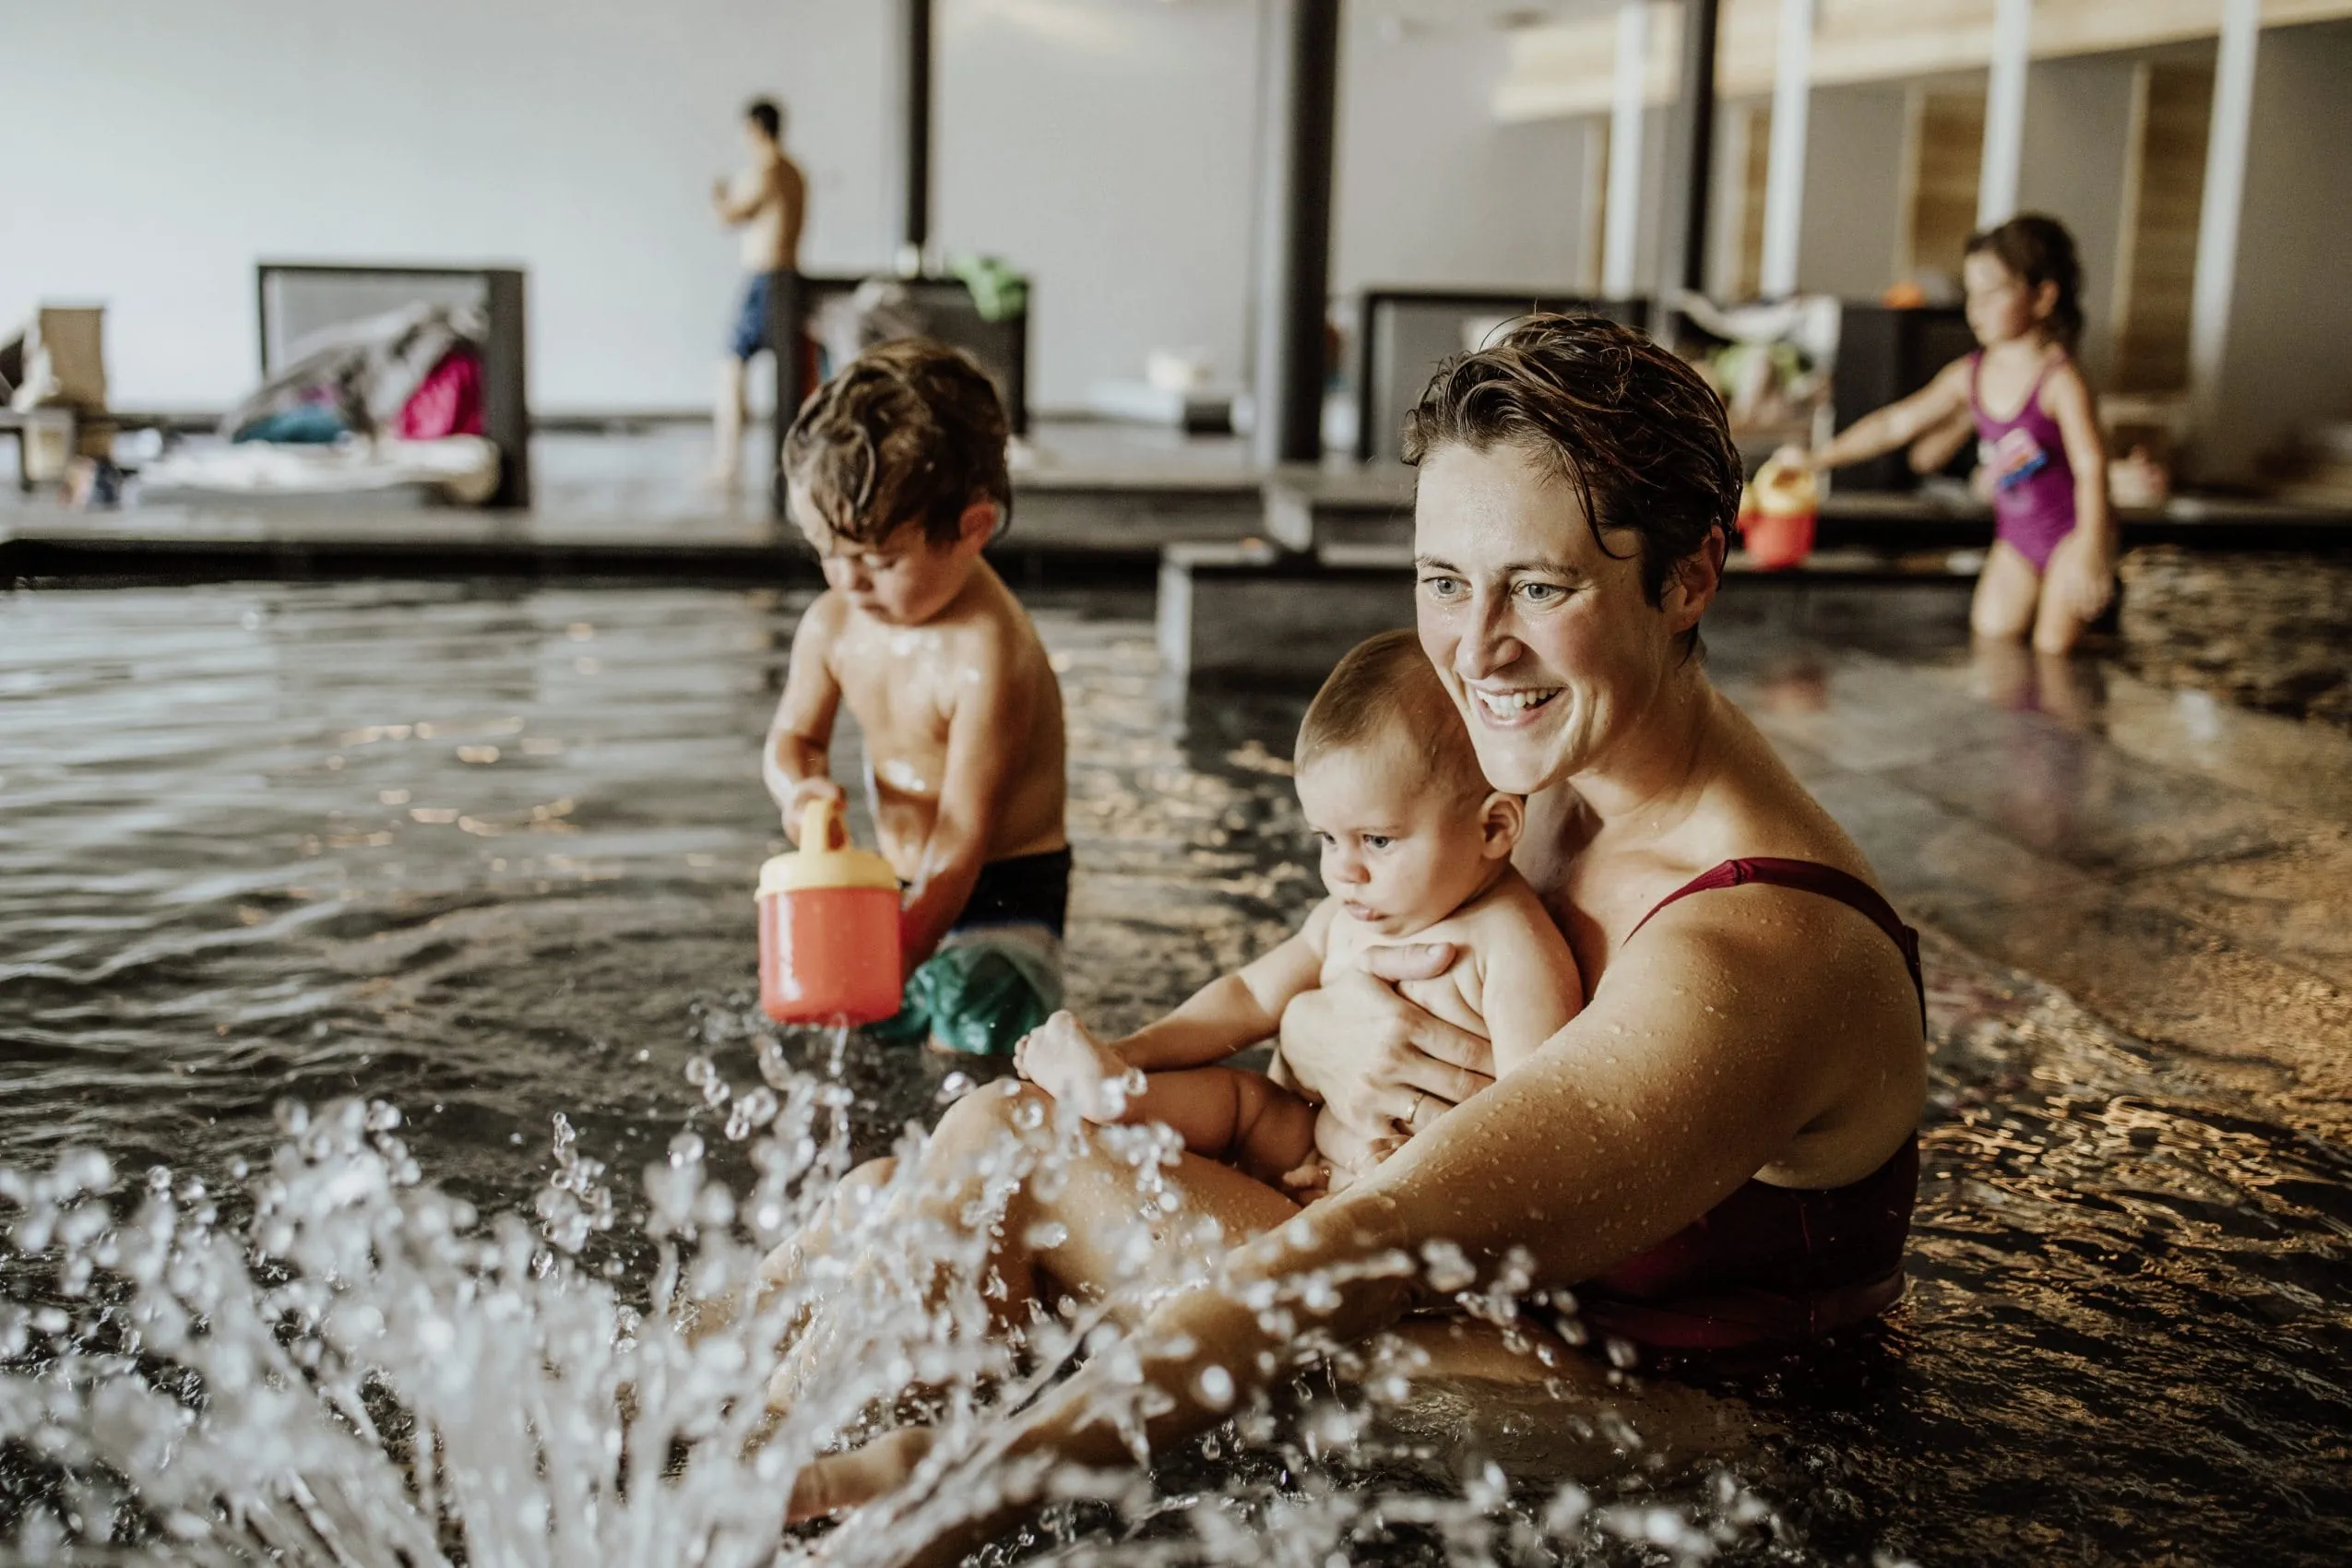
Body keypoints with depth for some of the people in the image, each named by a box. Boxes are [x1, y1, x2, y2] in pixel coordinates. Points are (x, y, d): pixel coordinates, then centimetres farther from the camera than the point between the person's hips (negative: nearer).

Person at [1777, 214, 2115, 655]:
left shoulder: (2060, 379, -20)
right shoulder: (1969, 375, 1)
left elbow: (2091, 467, -26)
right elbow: (1898, 423, 6)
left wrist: (2089, 552, -36)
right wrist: (1816, 459, 3)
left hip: (2072, 532, -6)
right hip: (2015, 536, 6)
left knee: (2053, 652, -11)